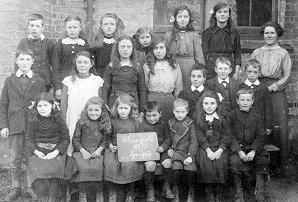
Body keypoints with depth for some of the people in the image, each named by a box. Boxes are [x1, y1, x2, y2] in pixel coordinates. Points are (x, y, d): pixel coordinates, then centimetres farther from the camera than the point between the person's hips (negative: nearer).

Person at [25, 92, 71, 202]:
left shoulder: (58, 120, -1)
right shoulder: (34, 121, 4)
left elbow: (65, 139, 1)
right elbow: (29, 138, 7)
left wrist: (56, 152, -12)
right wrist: (36, 151, -10)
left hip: (55, 151, -1)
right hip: (38, 151, 1)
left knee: (54, 173, -18)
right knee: (38, 171, -18)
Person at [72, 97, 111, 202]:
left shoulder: (105, 124, 8)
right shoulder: (81, 123, 5)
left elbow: (105, 140, 8)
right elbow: (75, 139, 5)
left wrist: (100, 149, -9)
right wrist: (83, 151, -8)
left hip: (97, 152, 1)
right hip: (82, 151, 0)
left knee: (97, 168, -27)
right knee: (84, 168, -28)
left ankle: (100, 193, -6)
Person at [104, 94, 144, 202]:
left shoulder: (135, 122, 8)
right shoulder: (113, 121, 6)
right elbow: (108, 136, 11)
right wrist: (110, 145, -6)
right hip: (114, 149, 1)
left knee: (130, 164, -28)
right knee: (110, 164, -27)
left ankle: (130, 192, -2)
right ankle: (112, 192, -4)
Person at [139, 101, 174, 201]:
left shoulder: (163, 125, 10)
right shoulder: (143, 126, 4)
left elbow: (167, 138, 8)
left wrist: (163, 147, -12)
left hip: (161, 150, 2)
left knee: (167, 162, -25)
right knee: (150, 164, -30)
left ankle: (166, 186, -3)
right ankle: (150, 189, -10)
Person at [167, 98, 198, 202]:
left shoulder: (190, 123, 1)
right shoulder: (171, 123, 9)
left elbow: (194, 141, -2)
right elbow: (168, 139, 18)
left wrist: (190, 156, -12)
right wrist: (169, 149, 0)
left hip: (188, 151, -1)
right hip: (176, 151, 1)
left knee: (190, 169, -21)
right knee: (176, 168, -23)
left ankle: (191, 191, 5)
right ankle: (175, 191, 0)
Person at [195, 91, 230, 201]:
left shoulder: (223, 118, 4)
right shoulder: (198, 119, 4)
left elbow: (226, 136, 0)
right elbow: (200, 136, -2)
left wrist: (220, 150, -13)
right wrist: (208, 150, -14)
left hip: (220, 147, 0)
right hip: (205, 147, 0)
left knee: (221, 162, -25)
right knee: (205, 162, -25)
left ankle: (219, 192, -7)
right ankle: (209, 192, -9)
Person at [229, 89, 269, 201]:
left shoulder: (257, 117, 10)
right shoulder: (232, 116, 2)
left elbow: (260, 137, 3)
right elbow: (230, 136, -5)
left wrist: (253, 151, -14)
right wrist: (239, 151, -19)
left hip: (253, 148, 3)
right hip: (236, 148, -2)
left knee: (263, 161, -23)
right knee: (234, 162, -31)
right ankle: (238, 193, -14)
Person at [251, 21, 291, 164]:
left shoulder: (283, 53, 5)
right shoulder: (256, 52, 12)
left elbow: (286, 76, 1)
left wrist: (271, 88, -10)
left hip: (276, 92, -2)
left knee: (278, 125, -3)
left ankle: (280, 158, 9)